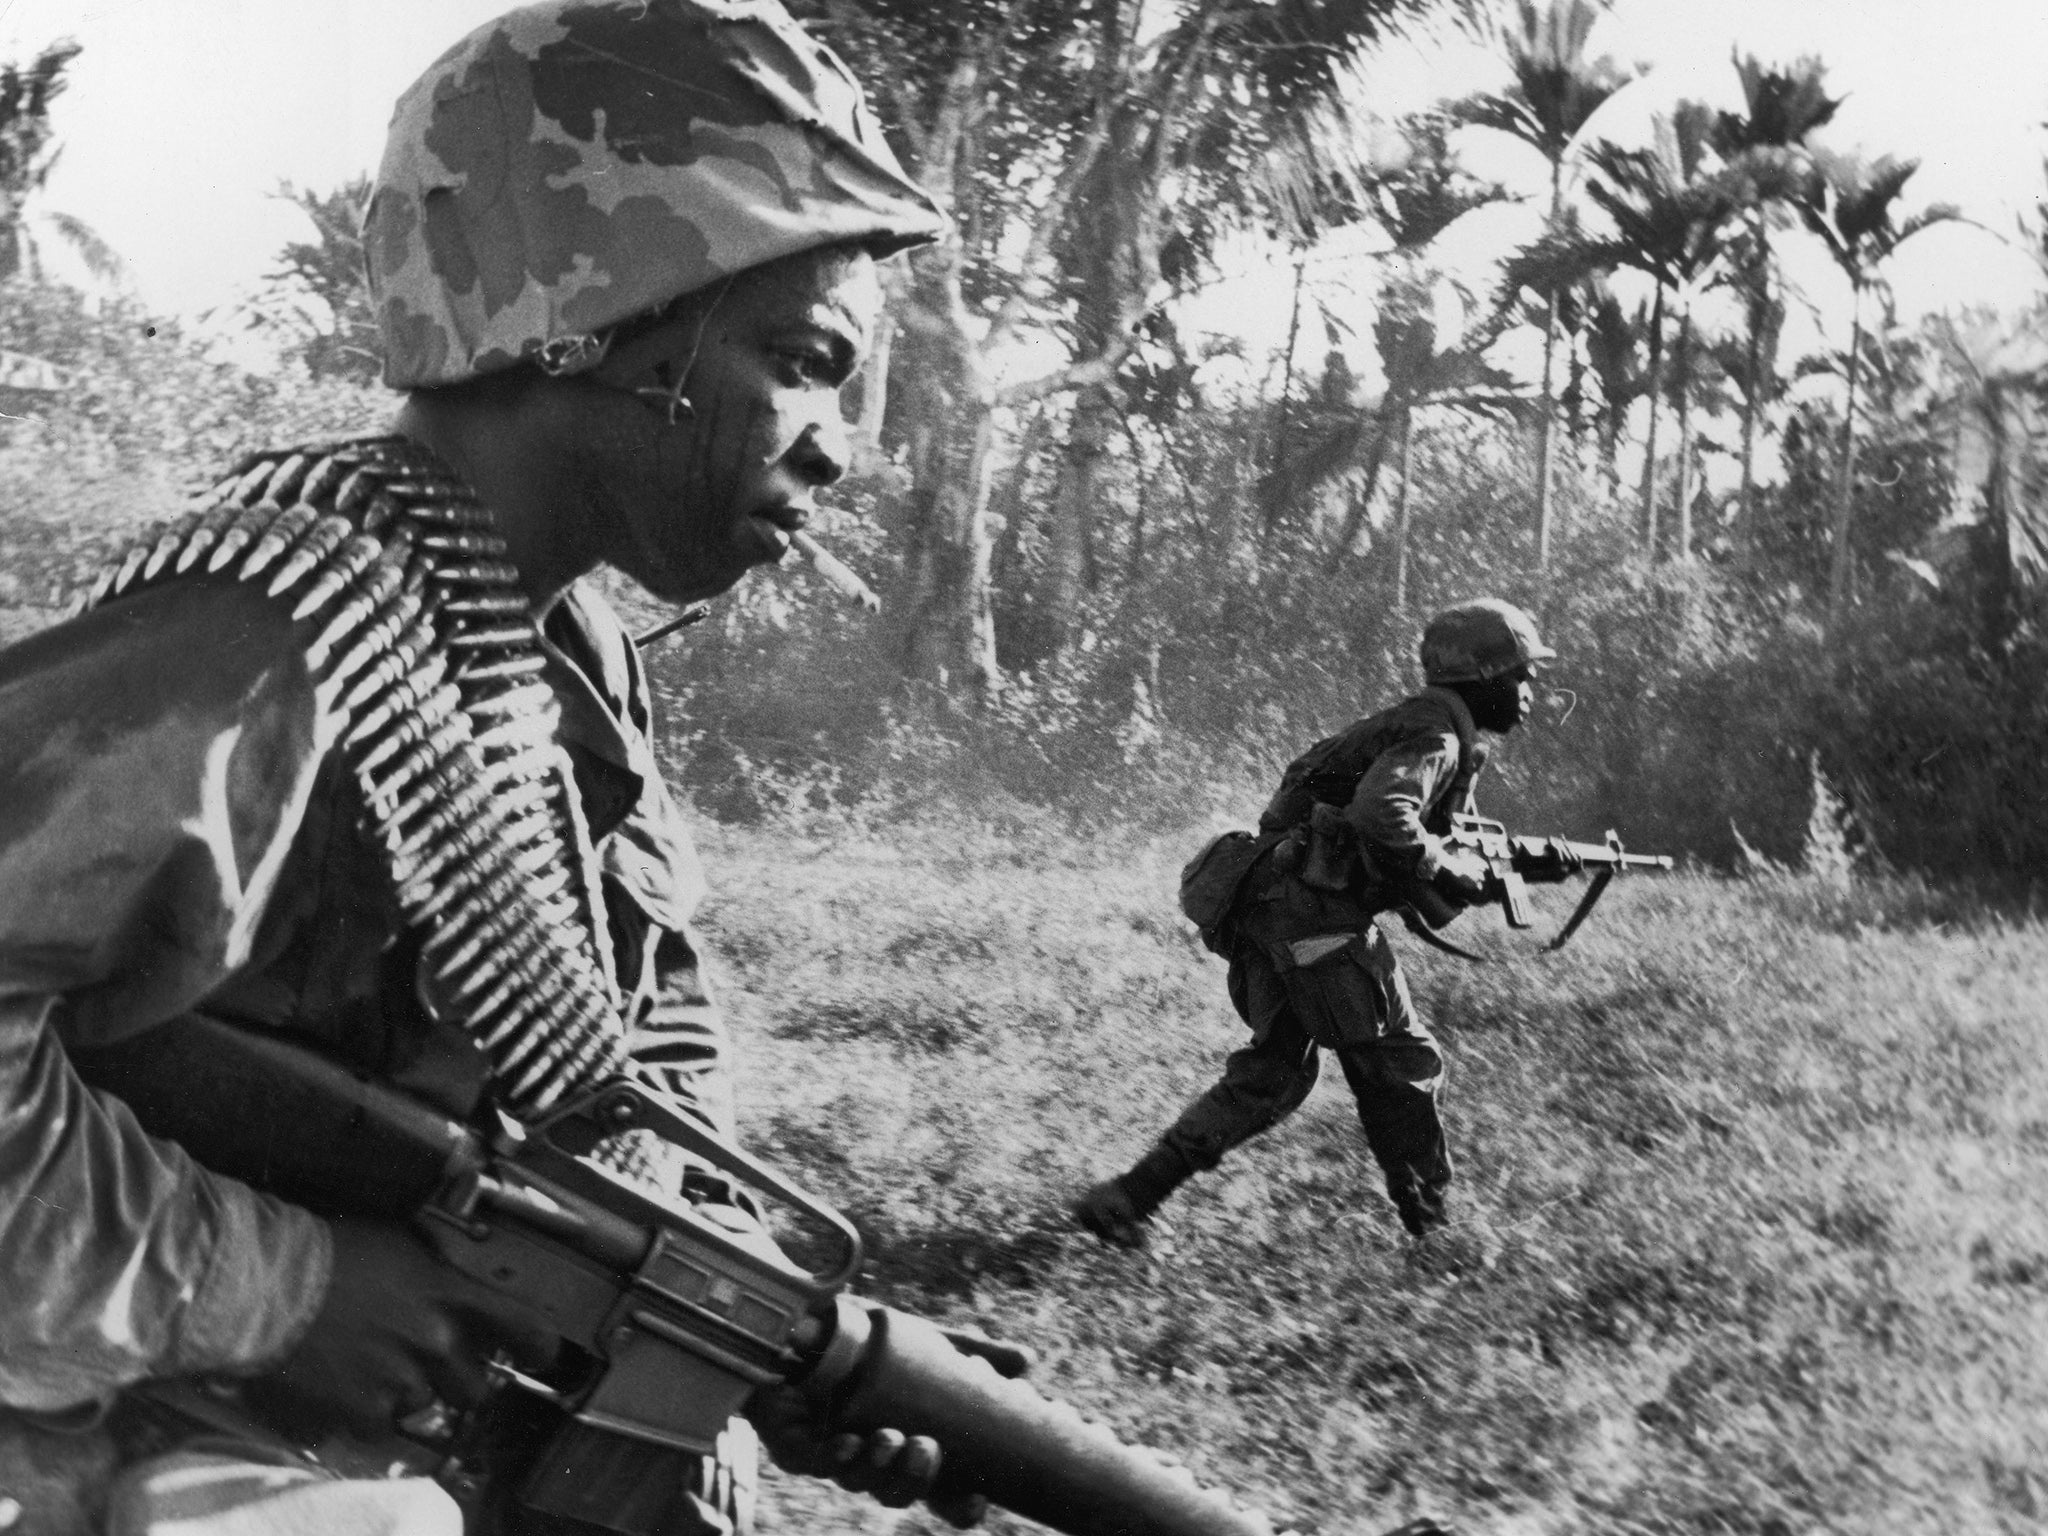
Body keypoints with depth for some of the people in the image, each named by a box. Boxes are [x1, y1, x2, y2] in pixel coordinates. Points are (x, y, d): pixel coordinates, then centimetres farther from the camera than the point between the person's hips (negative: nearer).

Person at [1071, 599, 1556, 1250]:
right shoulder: (1436, 735, -9)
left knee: (1274, 1074, 14)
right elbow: (1379, 815, -27)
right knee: (1401, 1067, 2)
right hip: (1314, 909, -10)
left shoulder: (1419, 726, 23)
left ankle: (1126, 1198, 10)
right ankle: (1434, 1229, 13)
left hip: (1268, 905, 10)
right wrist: (1451, 870, -14)